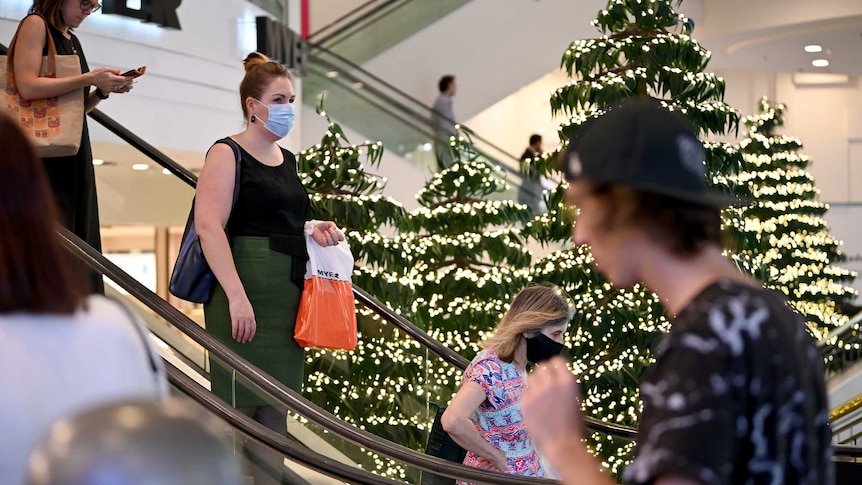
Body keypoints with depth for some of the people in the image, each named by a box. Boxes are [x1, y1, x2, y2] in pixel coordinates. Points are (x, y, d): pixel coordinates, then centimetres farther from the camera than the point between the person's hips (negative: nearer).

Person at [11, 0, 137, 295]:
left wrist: (104, 90, 3)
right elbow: (27, 86, -18)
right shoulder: (36, 24, -4)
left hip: (74, 155, 8)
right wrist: (90, 79, -17)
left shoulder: (72, 40, 19)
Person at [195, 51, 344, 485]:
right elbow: (209, 227, -16)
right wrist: (236, 296, -25)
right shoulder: (227, 154, -6)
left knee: (276, 408, 9)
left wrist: (314, 231, 7)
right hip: (245, 293, -8)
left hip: (288, 297, 8)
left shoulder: (287, 160, 17)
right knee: (238, 405, -6)